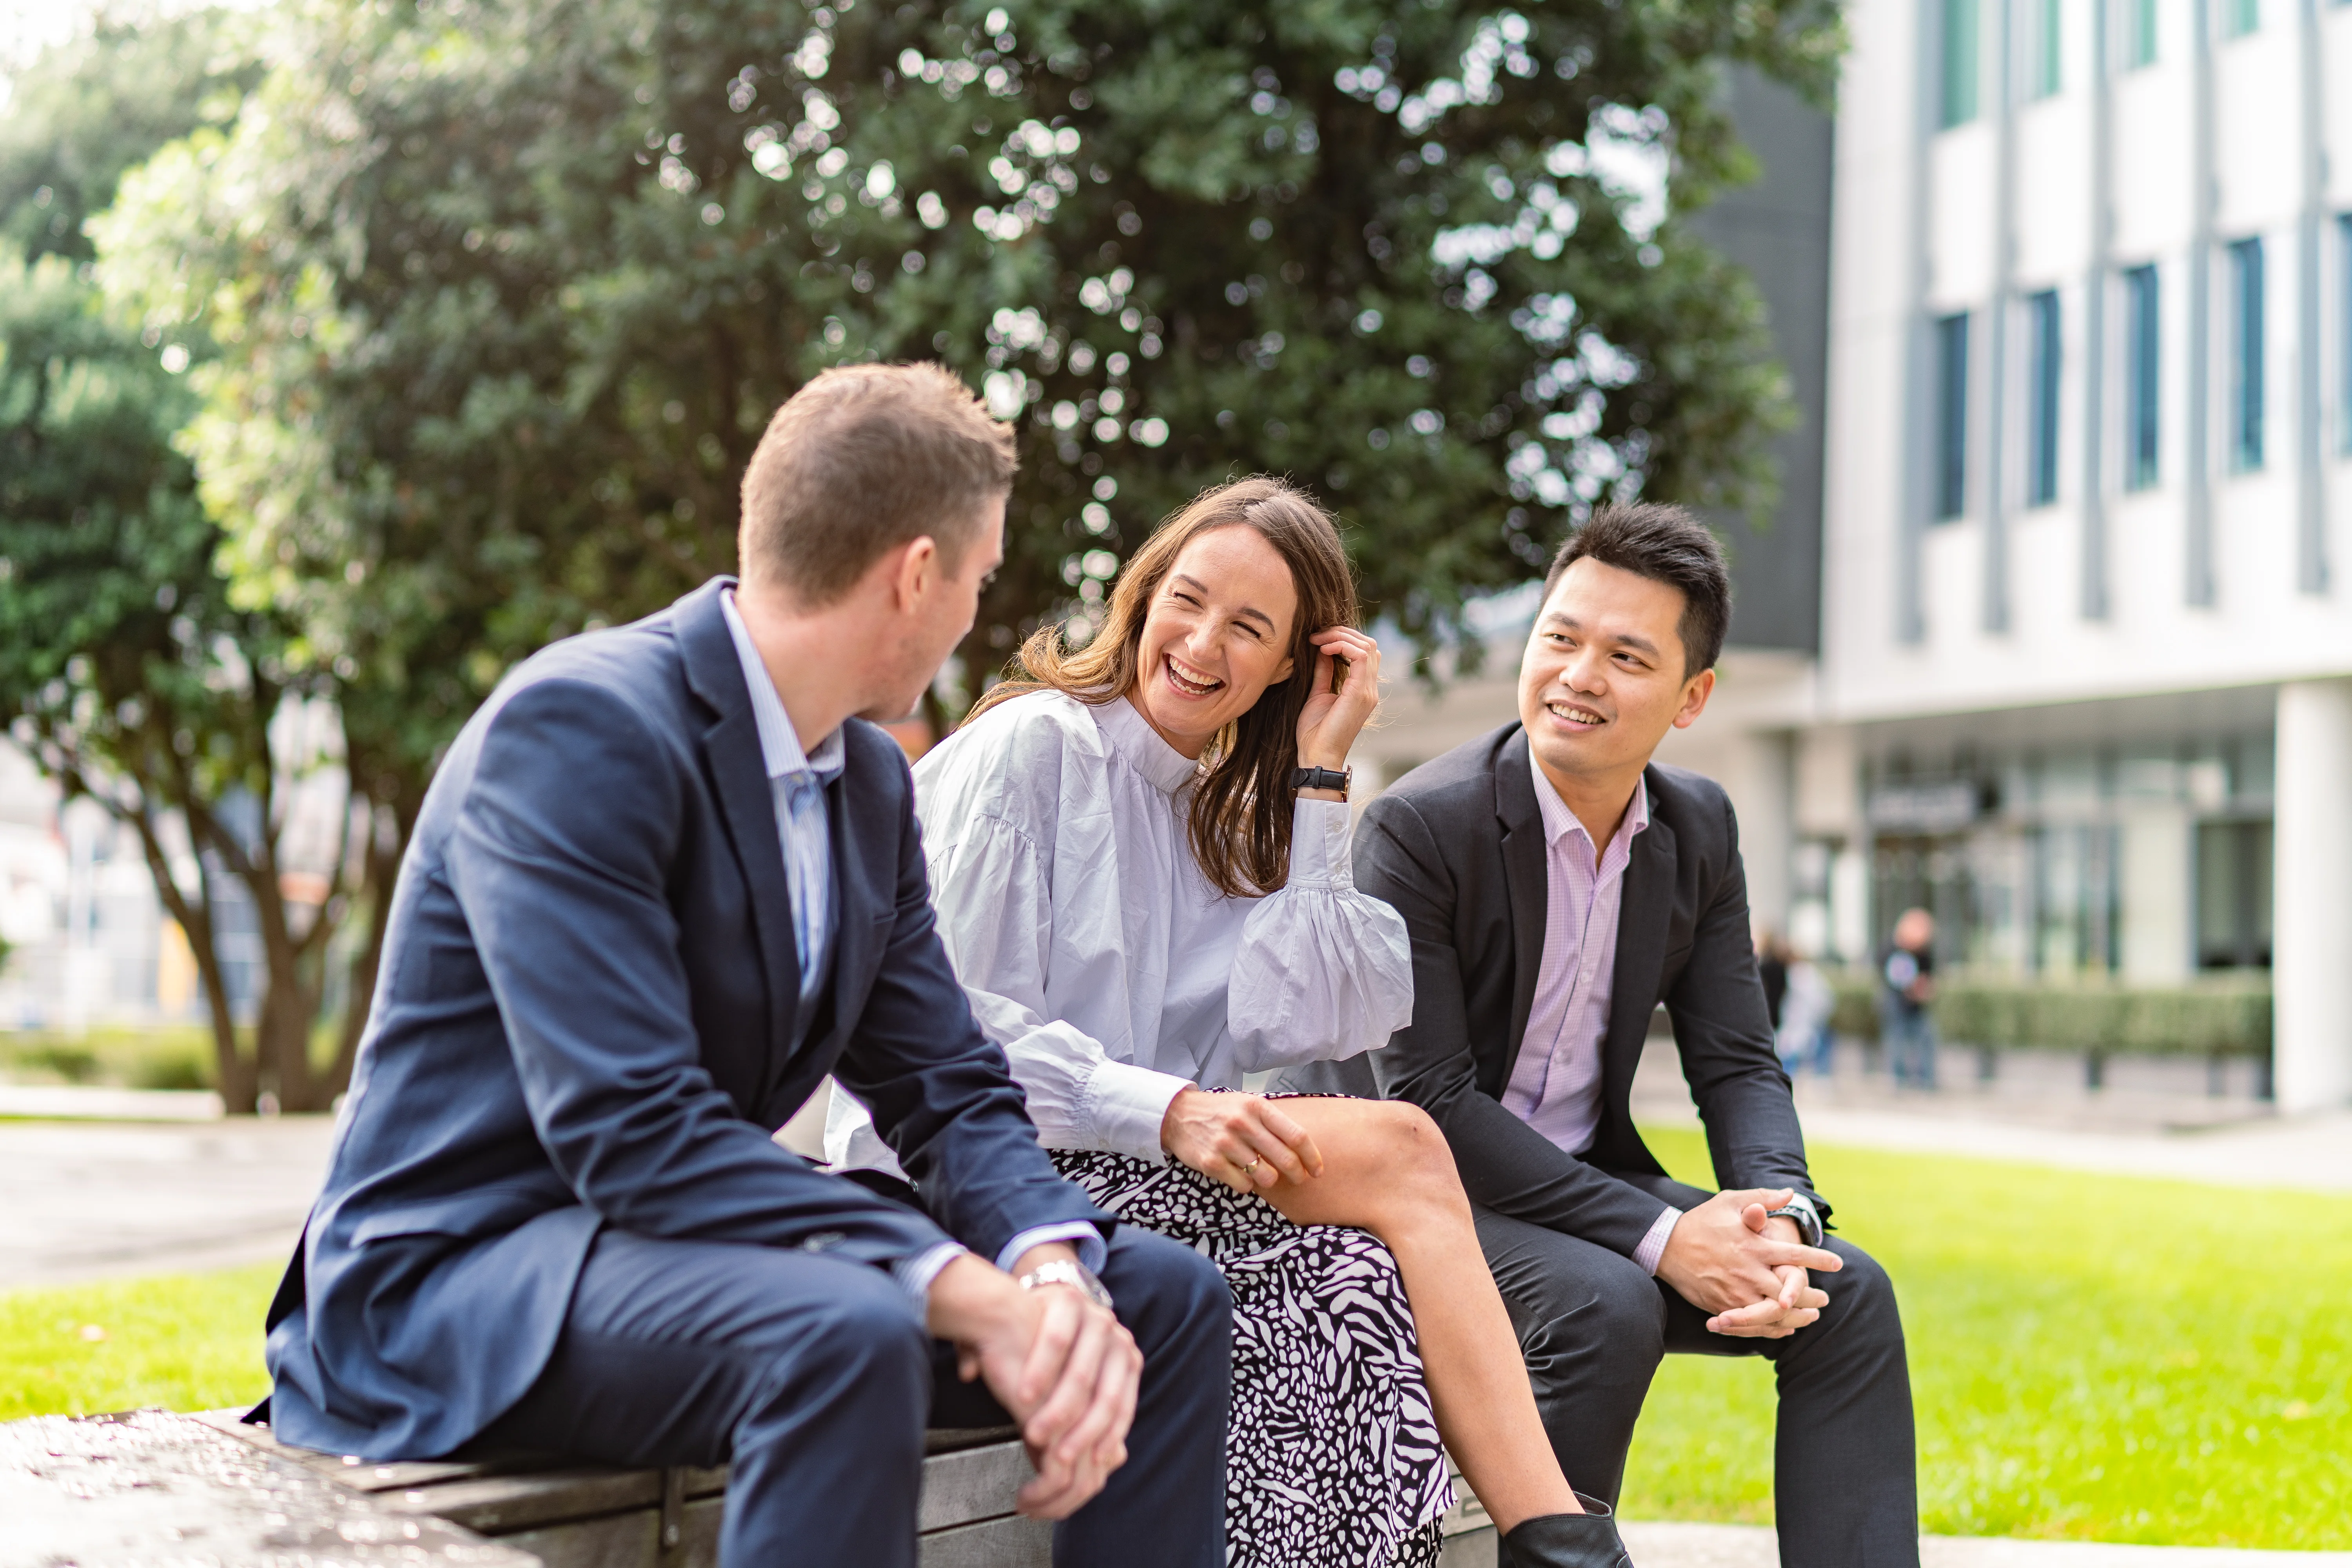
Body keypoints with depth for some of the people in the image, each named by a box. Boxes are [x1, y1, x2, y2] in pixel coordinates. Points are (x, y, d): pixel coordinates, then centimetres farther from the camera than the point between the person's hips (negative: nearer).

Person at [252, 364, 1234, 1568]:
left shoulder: (873, 780, 8)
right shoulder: (579, 725, -19)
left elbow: (950, 1091, 4)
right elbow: (629, 1129, -28)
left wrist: (1050, 1266, -18)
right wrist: (967, 1291, -31)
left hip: (697, 1234, 8)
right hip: (456, 1278, -8)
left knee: (1163, 1297, -1)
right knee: (843, 1334, -36)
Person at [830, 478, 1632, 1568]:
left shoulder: (1225, 815, 18)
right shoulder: (1027, 746, -4)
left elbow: (1297, 1024, 0)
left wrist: (1317, 782, 1)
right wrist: (1167, 1111, -23)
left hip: (1144, 1188, 6)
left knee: (1366, 1277, -25)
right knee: (1400, 1149, -20)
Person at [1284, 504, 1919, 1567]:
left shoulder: (1700, 831, 2)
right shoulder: (1418, 826, -18)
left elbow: (1736, 1064, 2)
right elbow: (1431, 1100, -22)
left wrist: (1781, 1214, -21)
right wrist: (1659, 1235, -27)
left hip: (1586, 1178, 6)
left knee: (1847, 1294, -10)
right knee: (1606, 1308, -32)